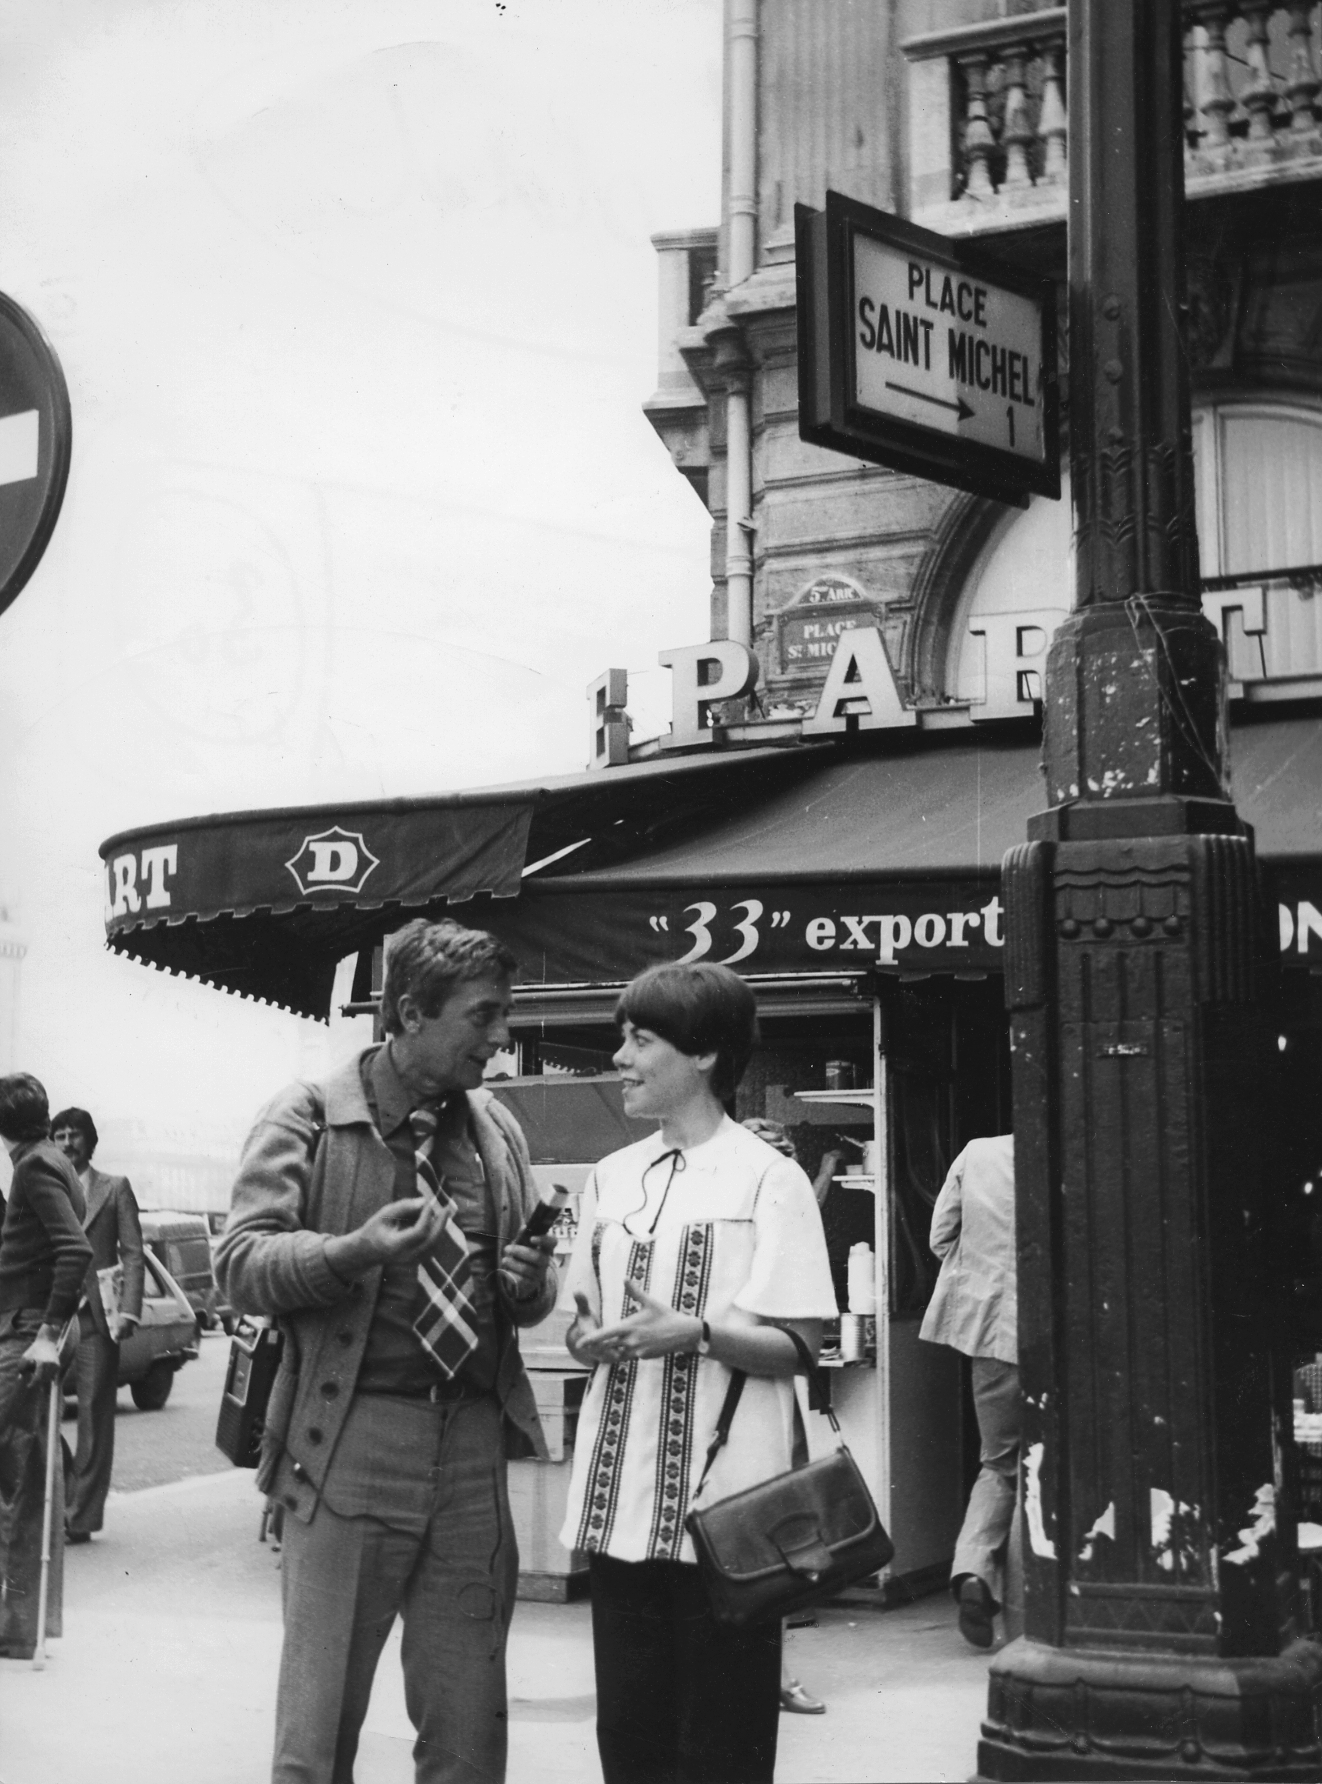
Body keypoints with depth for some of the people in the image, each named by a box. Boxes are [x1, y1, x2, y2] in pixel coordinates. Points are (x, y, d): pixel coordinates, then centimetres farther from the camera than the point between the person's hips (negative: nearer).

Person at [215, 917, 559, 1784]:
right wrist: (355, 1251, -24)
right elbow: (240, 1259, -8)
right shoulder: (307, 1116, -1)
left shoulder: (498, 1127, 14)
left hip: (473, 1446, 4)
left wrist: (534, 1283, -1)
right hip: (349, 1442, -4)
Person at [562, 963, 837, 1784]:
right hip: (621, 1496, 5)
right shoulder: (612, 1176, 13)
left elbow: (796, 1347, -7)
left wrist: (695, 1333, -22)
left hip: (723, 1504, -5)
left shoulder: (768, 1179, -4)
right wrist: (592, 1337, -4)